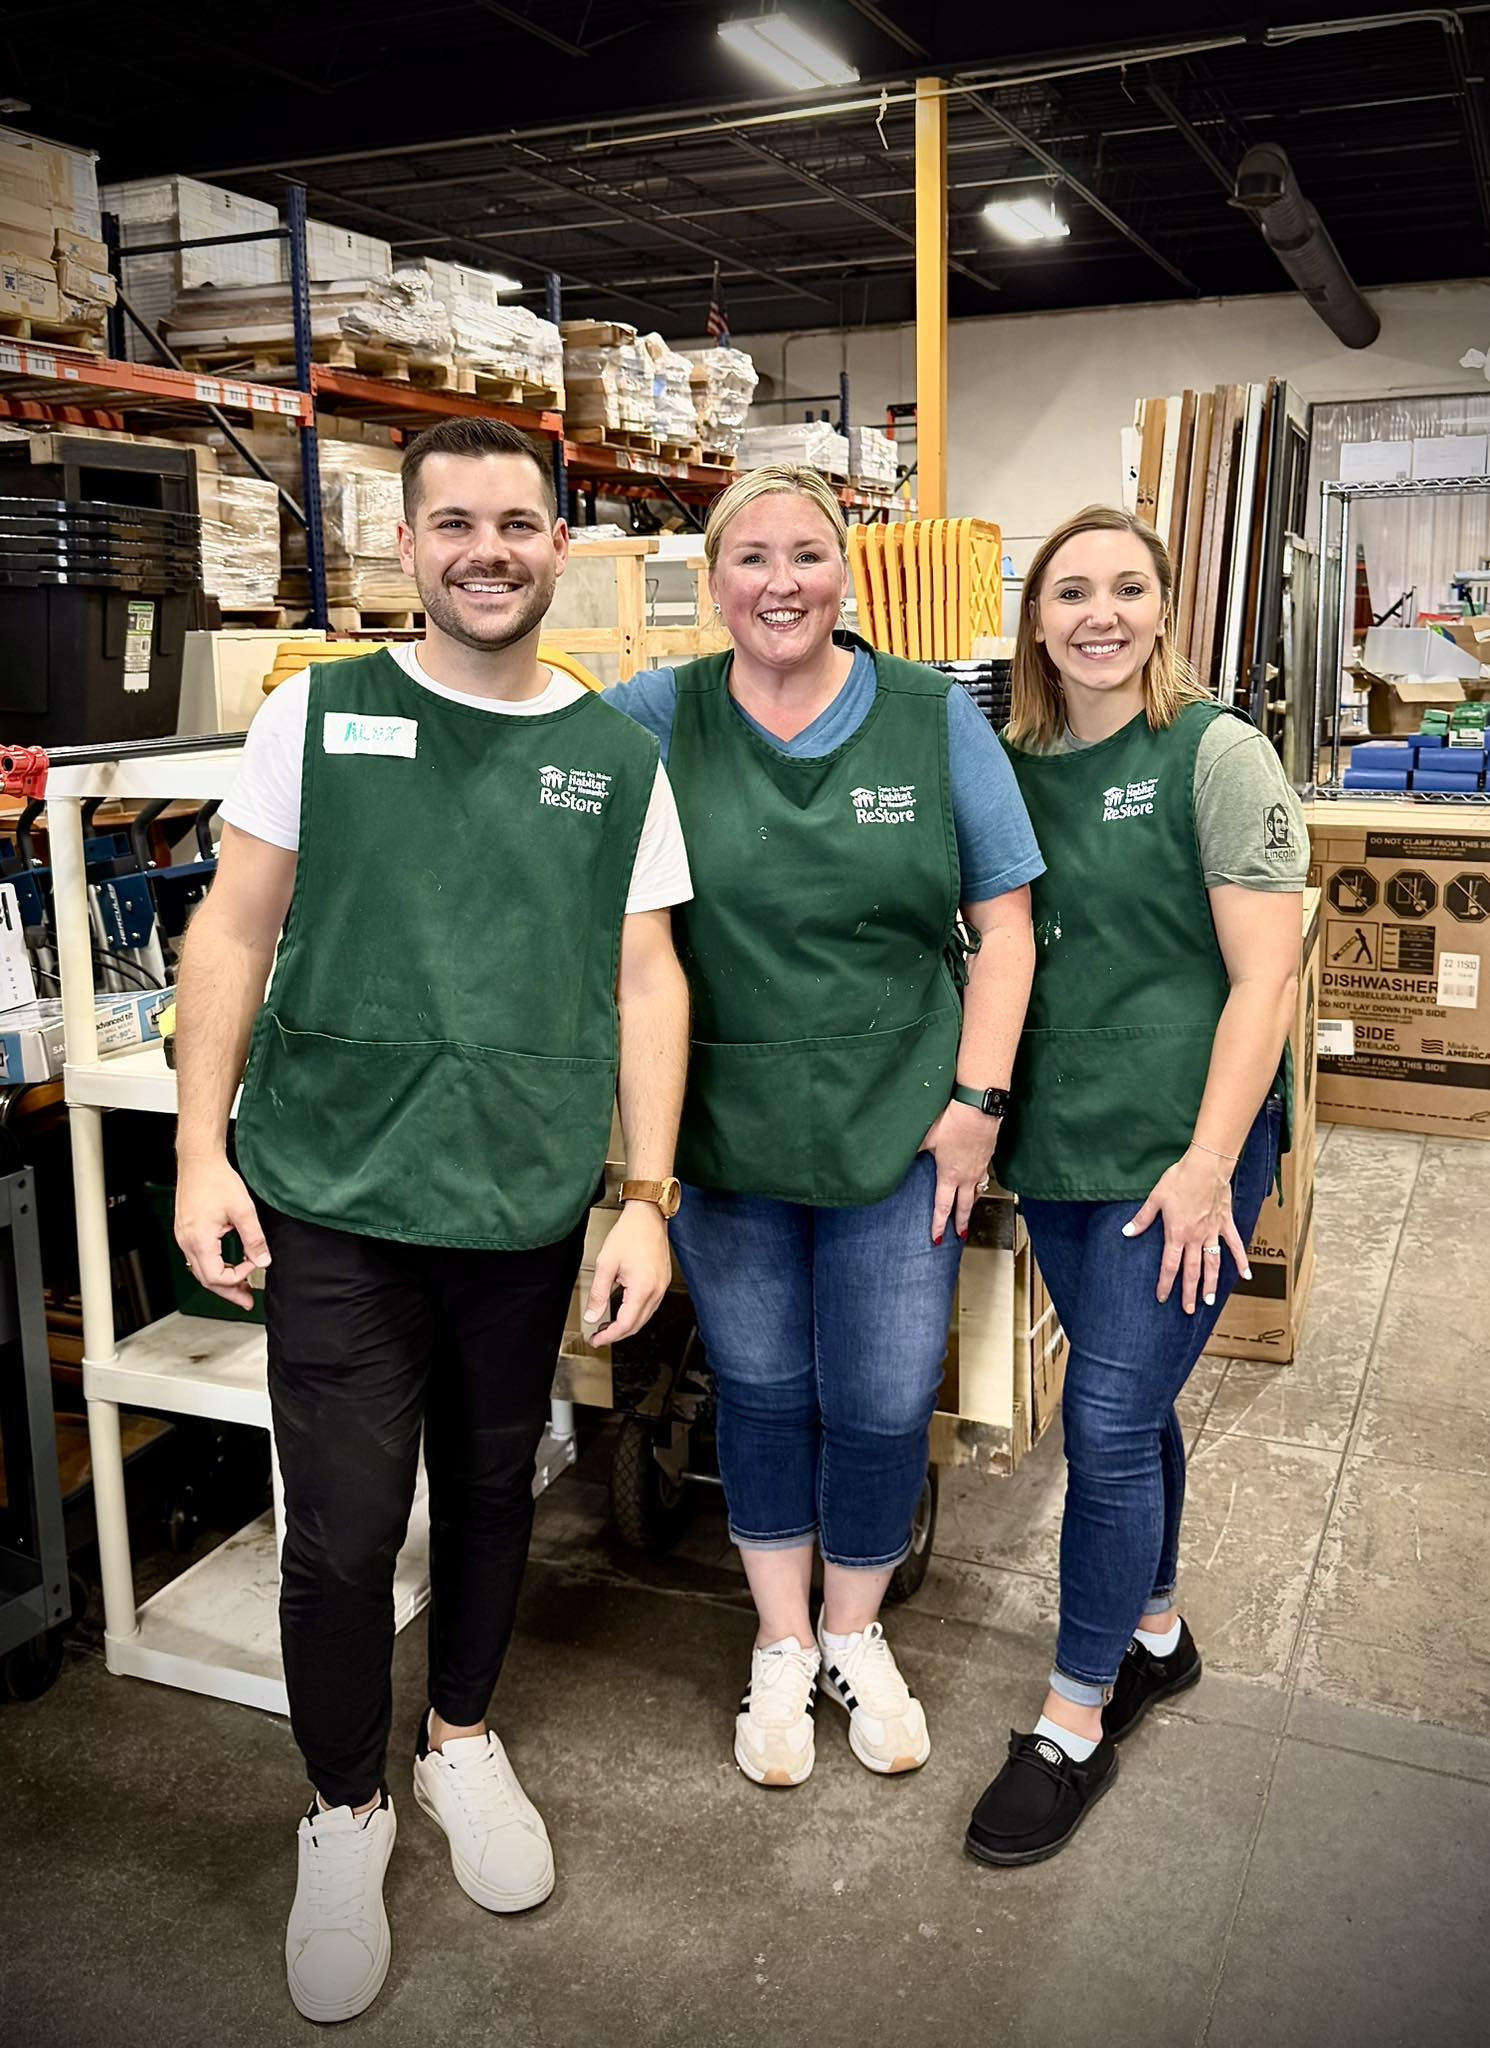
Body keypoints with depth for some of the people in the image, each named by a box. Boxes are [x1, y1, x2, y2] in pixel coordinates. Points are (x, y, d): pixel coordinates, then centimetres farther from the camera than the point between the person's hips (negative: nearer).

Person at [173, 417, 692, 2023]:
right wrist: (201, 1149, -5)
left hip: (527, 1209, 2)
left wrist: (647, 1196, -2)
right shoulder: (318, 714, 0)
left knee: (490, 1489, 17)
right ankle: (343, 1808, 29)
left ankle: (461, 1737, 43)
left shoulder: (619, 756, 4)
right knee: (341, 1531, 2)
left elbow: (646, 978, 4)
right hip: (335, 1202, -1)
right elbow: (236, 930, 2)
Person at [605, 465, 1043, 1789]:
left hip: (899, 1131, 0)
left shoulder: (936, 717, -2)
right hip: (723, 1129, 1)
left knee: (885, 1406, 8)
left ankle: (855, 1637, 36)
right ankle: (780, 1647, 37)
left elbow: (1003, 923, -1)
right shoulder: (658, 719, -2)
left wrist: (976, 1099, -8)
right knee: (761, 1394, 15)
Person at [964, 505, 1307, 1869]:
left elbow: (1266, 975, -13)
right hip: (1057, 1139, 5)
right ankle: (1155, 1633, 39)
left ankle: (1077, 1721, 14)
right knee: (1131, 1399, 18)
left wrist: (1207, 1165, -16)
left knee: (1109, 1421, -3)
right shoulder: (1014, 764, 6)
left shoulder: (1216, 753, -10)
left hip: (1181, 1143, -5)